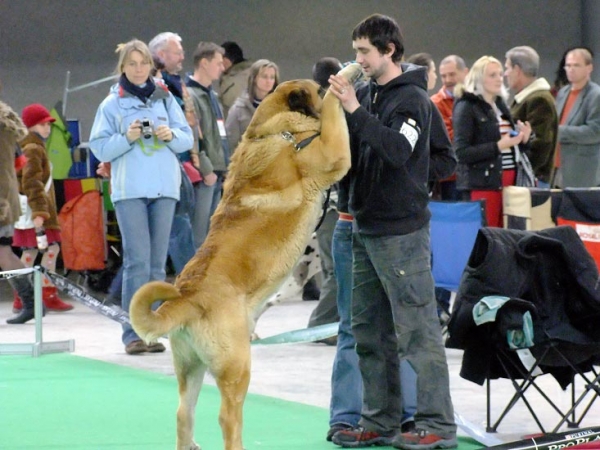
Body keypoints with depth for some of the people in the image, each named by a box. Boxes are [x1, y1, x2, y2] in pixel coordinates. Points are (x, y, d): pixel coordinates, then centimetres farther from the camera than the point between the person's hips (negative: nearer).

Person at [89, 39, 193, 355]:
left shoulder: (165, 98, 11)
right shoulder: (112, 104, 4)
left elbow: (187, 139, 10)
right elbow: (99, 148, 0)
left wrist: (171, 135, -10)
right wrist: (127, 137, -15)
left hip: (164, 188, 3)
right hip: (129, 190, -3)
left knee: (157, 261, 5)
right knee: (138, 260, -10)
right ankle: (133, 333, -9)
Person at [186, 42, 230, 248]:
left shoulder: (211, 96, 19)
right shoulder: (190, 95, -12)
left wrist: (225, 170, 16)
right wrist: (206, 171, -17)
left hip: (216, 176, 10)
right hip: (203, 177, -10)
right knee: (198, 235, -9)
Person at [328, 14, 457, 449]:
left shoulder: (412, 99, -10)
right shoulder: (366, 93, 11)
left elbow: (398, 151, -26)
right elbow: (350, 154, 13)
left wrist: (355, 110, -28)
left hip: (401, 230, -8)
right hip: (366, 227, 8)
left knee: (417, 330, -6)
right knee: (370, 332, 12)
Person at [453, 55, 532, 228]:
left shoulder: (501, 105, 17)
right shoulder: (466, 107, -5)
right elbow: (462, 153, -13)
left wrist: (523, 139, 3)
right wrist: (498, 146, -19)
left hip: (507, 181, 7)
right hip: (482, 183, -7)